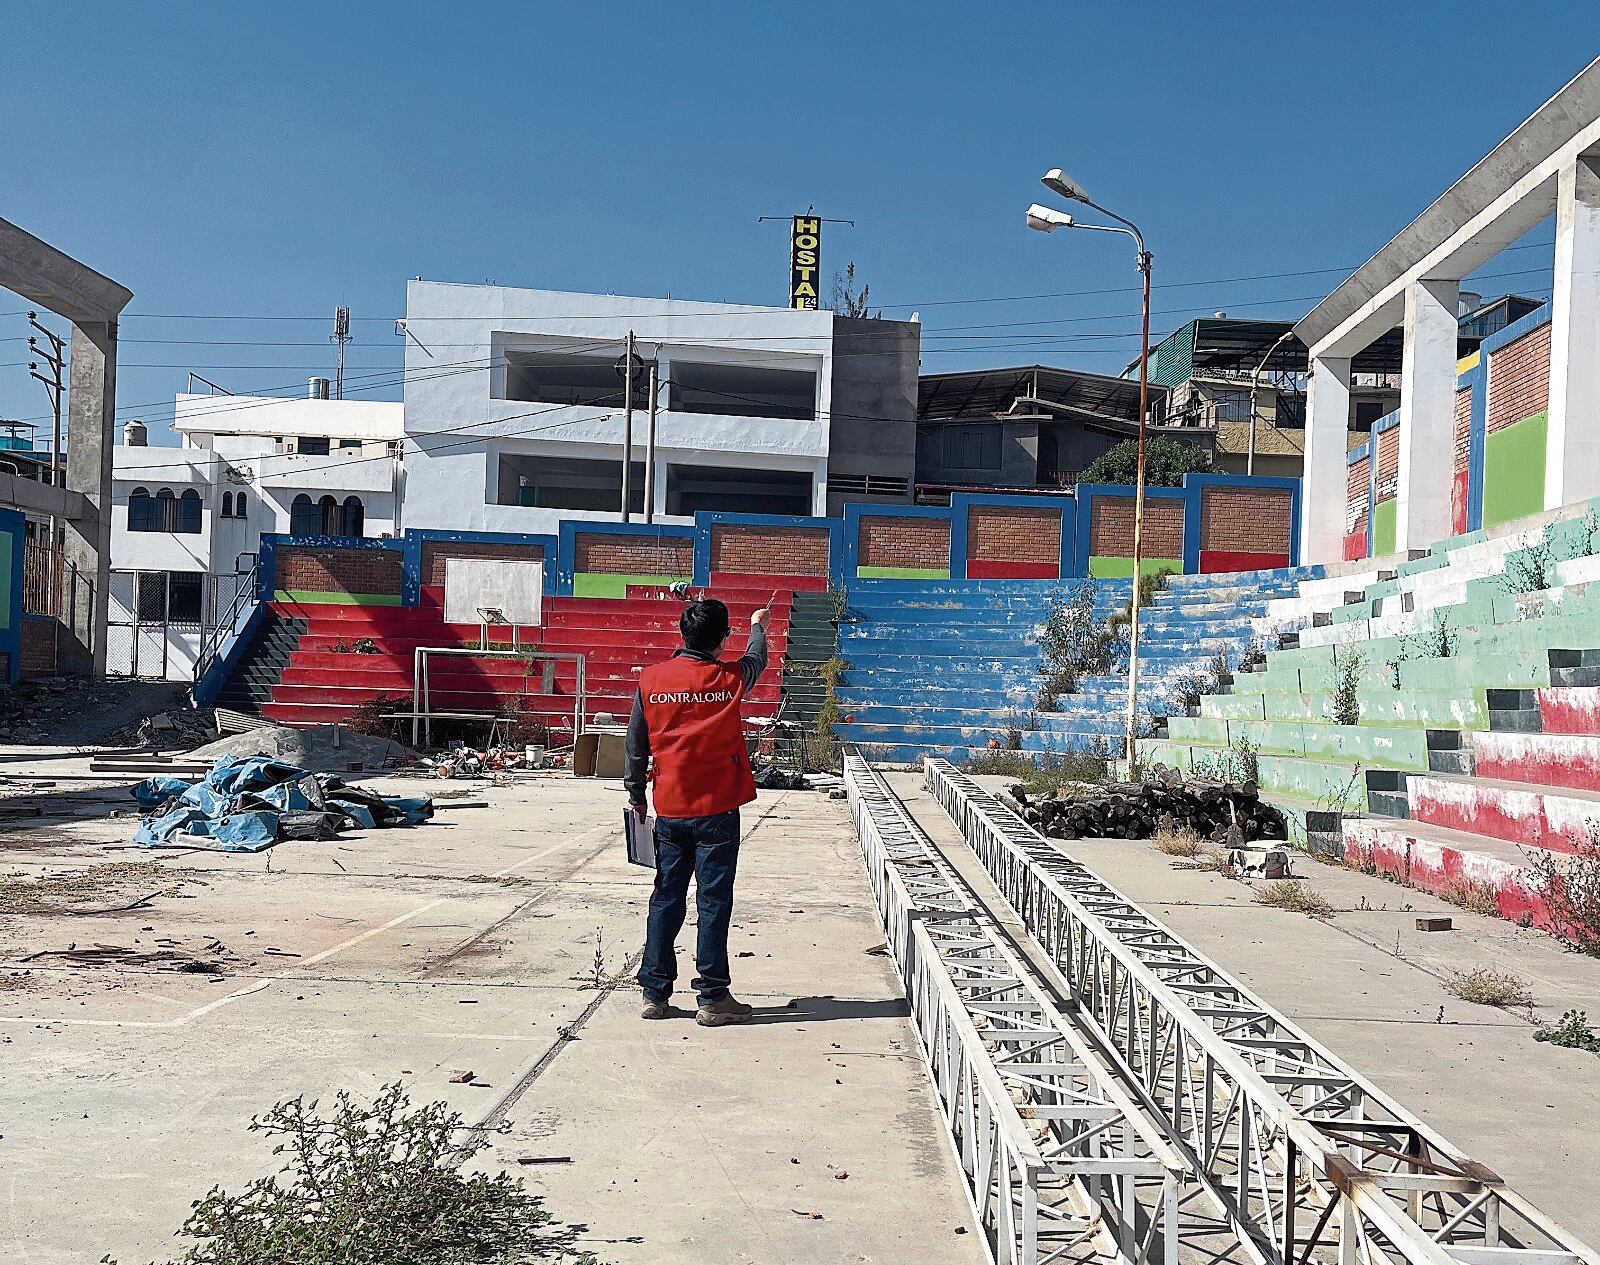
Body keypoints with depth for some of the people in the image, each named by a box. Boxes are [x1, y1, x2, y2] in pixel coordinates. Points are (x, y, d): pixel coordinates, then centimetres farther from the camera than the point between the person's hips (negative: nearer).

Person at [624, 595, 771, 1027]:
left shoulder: (651, 679, -2)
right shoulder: (729, 680, -7)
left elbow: (635, 745, 5)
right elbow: (757, 659, 17)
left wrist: (635, 794, 17)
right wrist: (758, 626, 38)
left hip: (669, 809, 3)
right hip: (716, 809, -3)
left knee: (666, 899, 11)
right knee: (714, 902, 2)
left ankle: (654, 993, 17)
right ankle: (713, 998, 7)